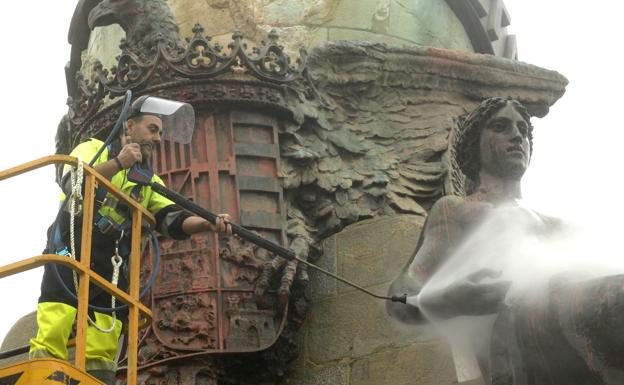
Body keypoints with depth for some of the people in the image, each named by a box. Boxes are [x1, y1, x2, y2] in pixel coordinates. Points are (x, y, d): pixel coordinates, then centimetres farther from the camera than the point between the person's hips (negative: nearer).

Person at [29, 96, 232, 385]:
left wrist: (208, 223, -13)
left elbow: (172, 220, 6)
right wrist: (116, 164, -19)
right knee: (52, 339, -17)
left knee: (103, 351, -3)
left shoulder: (149, 181, 22)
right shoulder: (94, 149, 9)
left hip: (112, 269, 5)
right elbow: (71, 184, -12)